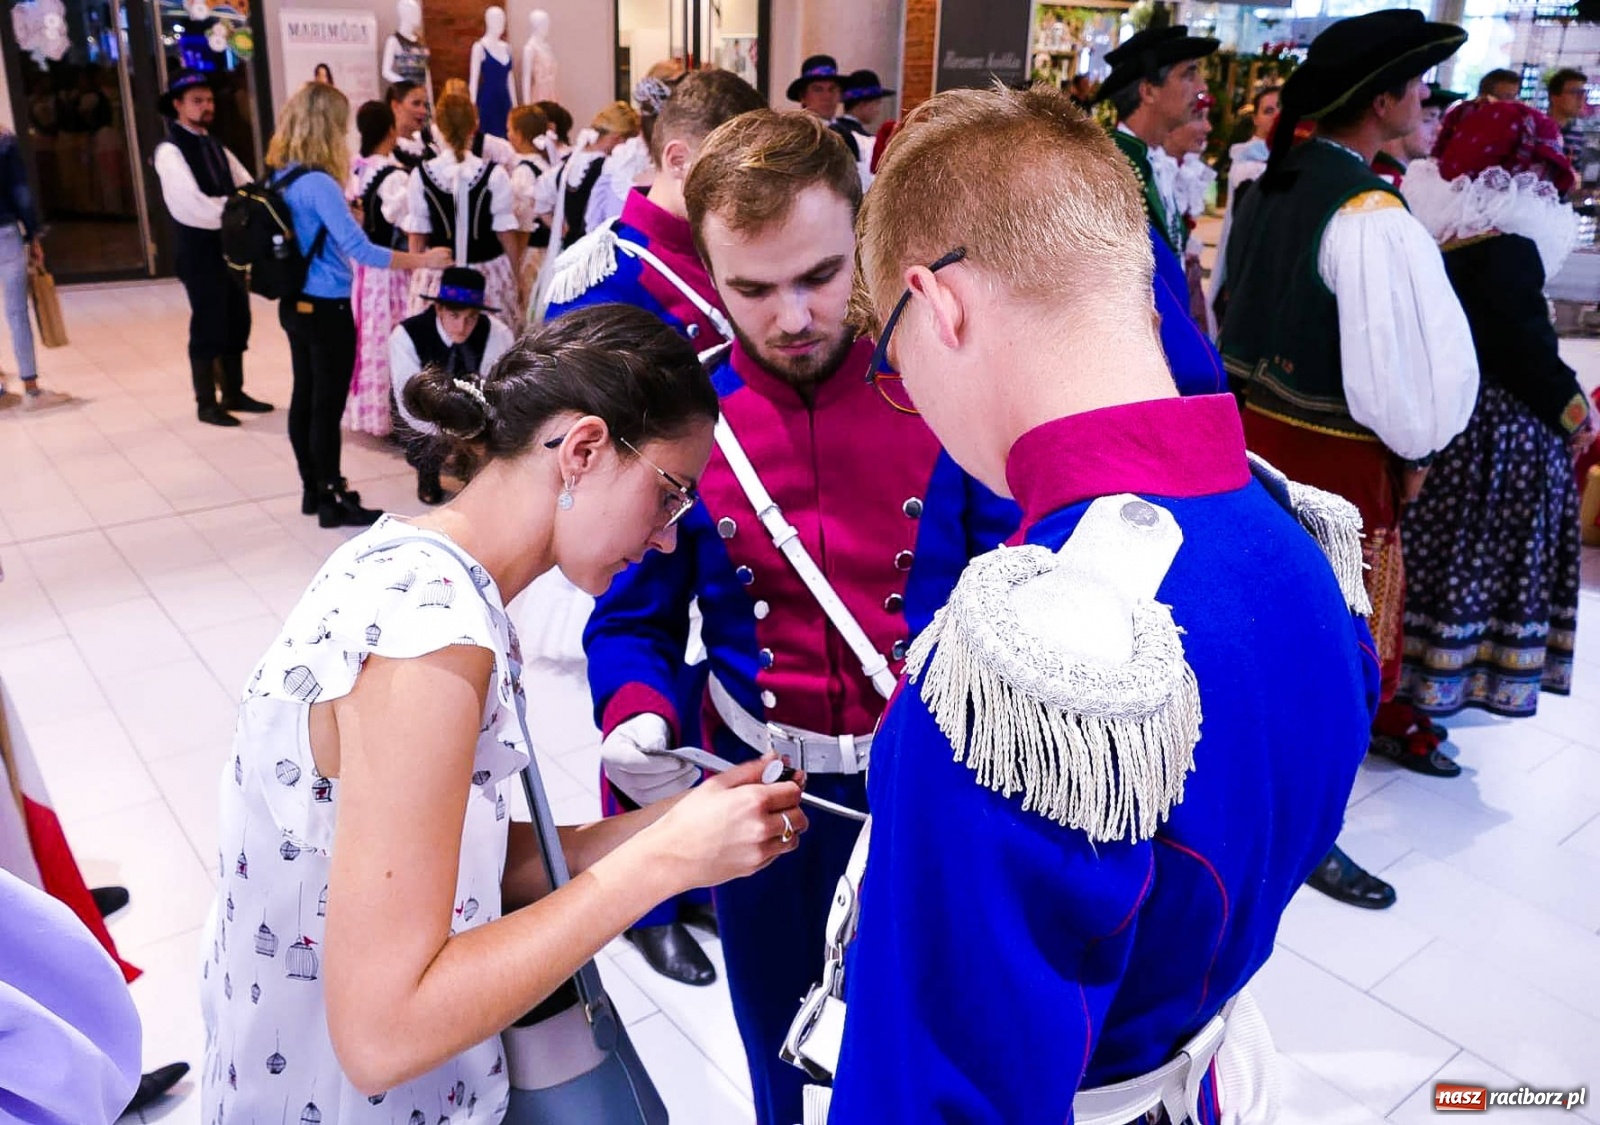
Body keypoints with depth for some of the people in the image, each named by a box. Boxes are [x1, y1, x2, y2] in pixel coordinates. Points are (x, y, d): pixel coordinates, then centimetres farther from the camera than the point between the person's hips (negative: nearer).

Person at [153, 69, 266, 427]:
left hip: (232, 246, 7)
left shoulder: (215, 147, 14)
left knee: (237, 324, 13)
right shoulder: (170, 151, -10)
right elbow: (196, 207, -22)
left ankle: (234, 393, 26)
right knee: (207, 328, 1)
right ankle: (206, 404, 12)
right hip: (200, 252, -7)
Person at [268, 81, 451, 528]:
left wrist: (339, 213, 21)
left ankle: (313, 489, 26)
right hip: (327, 309, -9)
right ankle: (333, 501, 9)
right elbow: (361, 250, -25)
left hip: (296, 304, 9)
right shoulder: (319, 183, -21)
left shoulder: (281, 177, 6)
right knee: (328, 404, 0)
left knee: (305, 396, 15)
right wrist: (423, 260, -19)